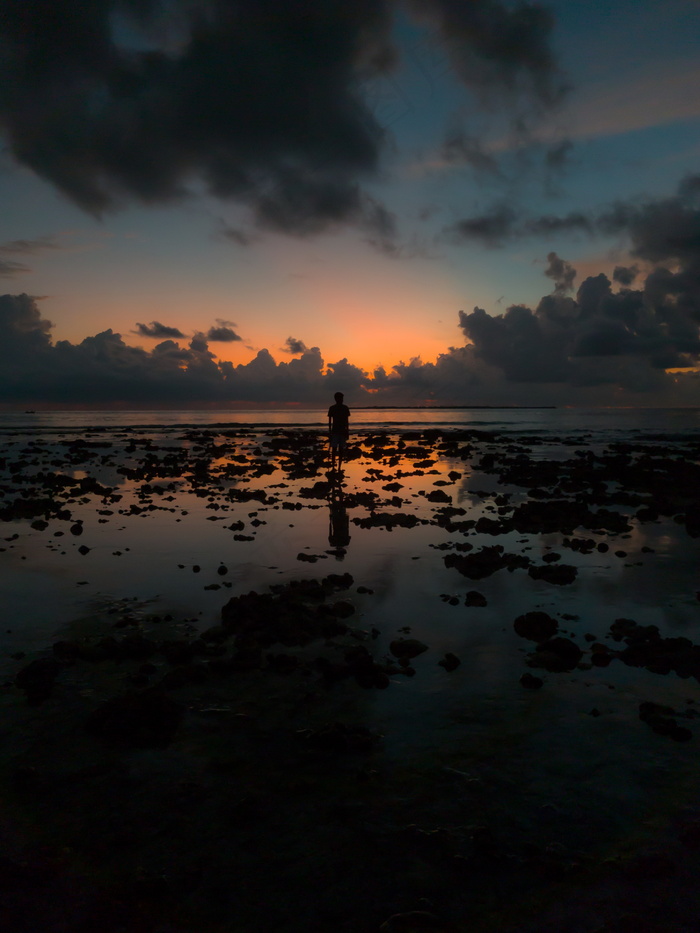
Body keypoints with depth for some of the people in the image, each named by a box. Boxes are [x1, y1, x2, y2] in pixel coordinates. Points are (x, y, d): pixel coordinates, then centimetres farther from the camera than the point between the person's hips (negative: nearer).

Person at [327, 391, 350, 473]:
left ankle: (339, 467, 6)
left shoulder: (345, 408, 5)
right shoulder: (332, 408, 0)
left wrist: (347, 431, 5)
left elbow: (346, 421, 9)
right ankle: (333, 467, -6)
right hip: (335, 431, -2)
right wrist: (329, 432, -2)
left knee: (341, 450, 2)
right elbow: (330, 421, 3)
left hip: (343, 431, 2)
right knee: (334, 449, -7)